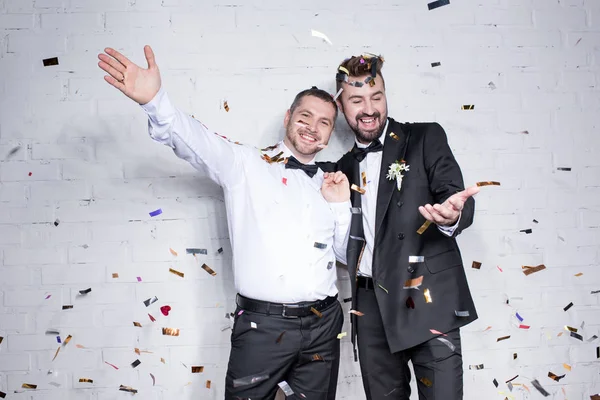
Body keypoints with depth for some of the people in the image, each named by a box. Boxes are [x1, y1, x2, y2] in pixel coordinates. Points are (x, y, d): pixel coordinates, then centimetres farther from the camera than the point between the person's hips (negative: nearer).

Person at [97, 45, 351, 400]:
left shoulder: (329, 183, 14)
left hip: (323, 326, 5)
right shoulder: (245, 165, 0)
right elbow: (192, 139, -17)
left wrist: (342, 204, 2)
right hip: (263, 324, -4)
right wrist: (155, 100, -35)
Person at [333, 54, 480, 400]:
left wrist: (453, 216, -34)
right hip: (371, 304, 4)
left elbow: (455, 196, -11)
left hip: (427, 298, -4)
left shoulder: (426, 138, 2)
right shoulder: (346, 167, 15)